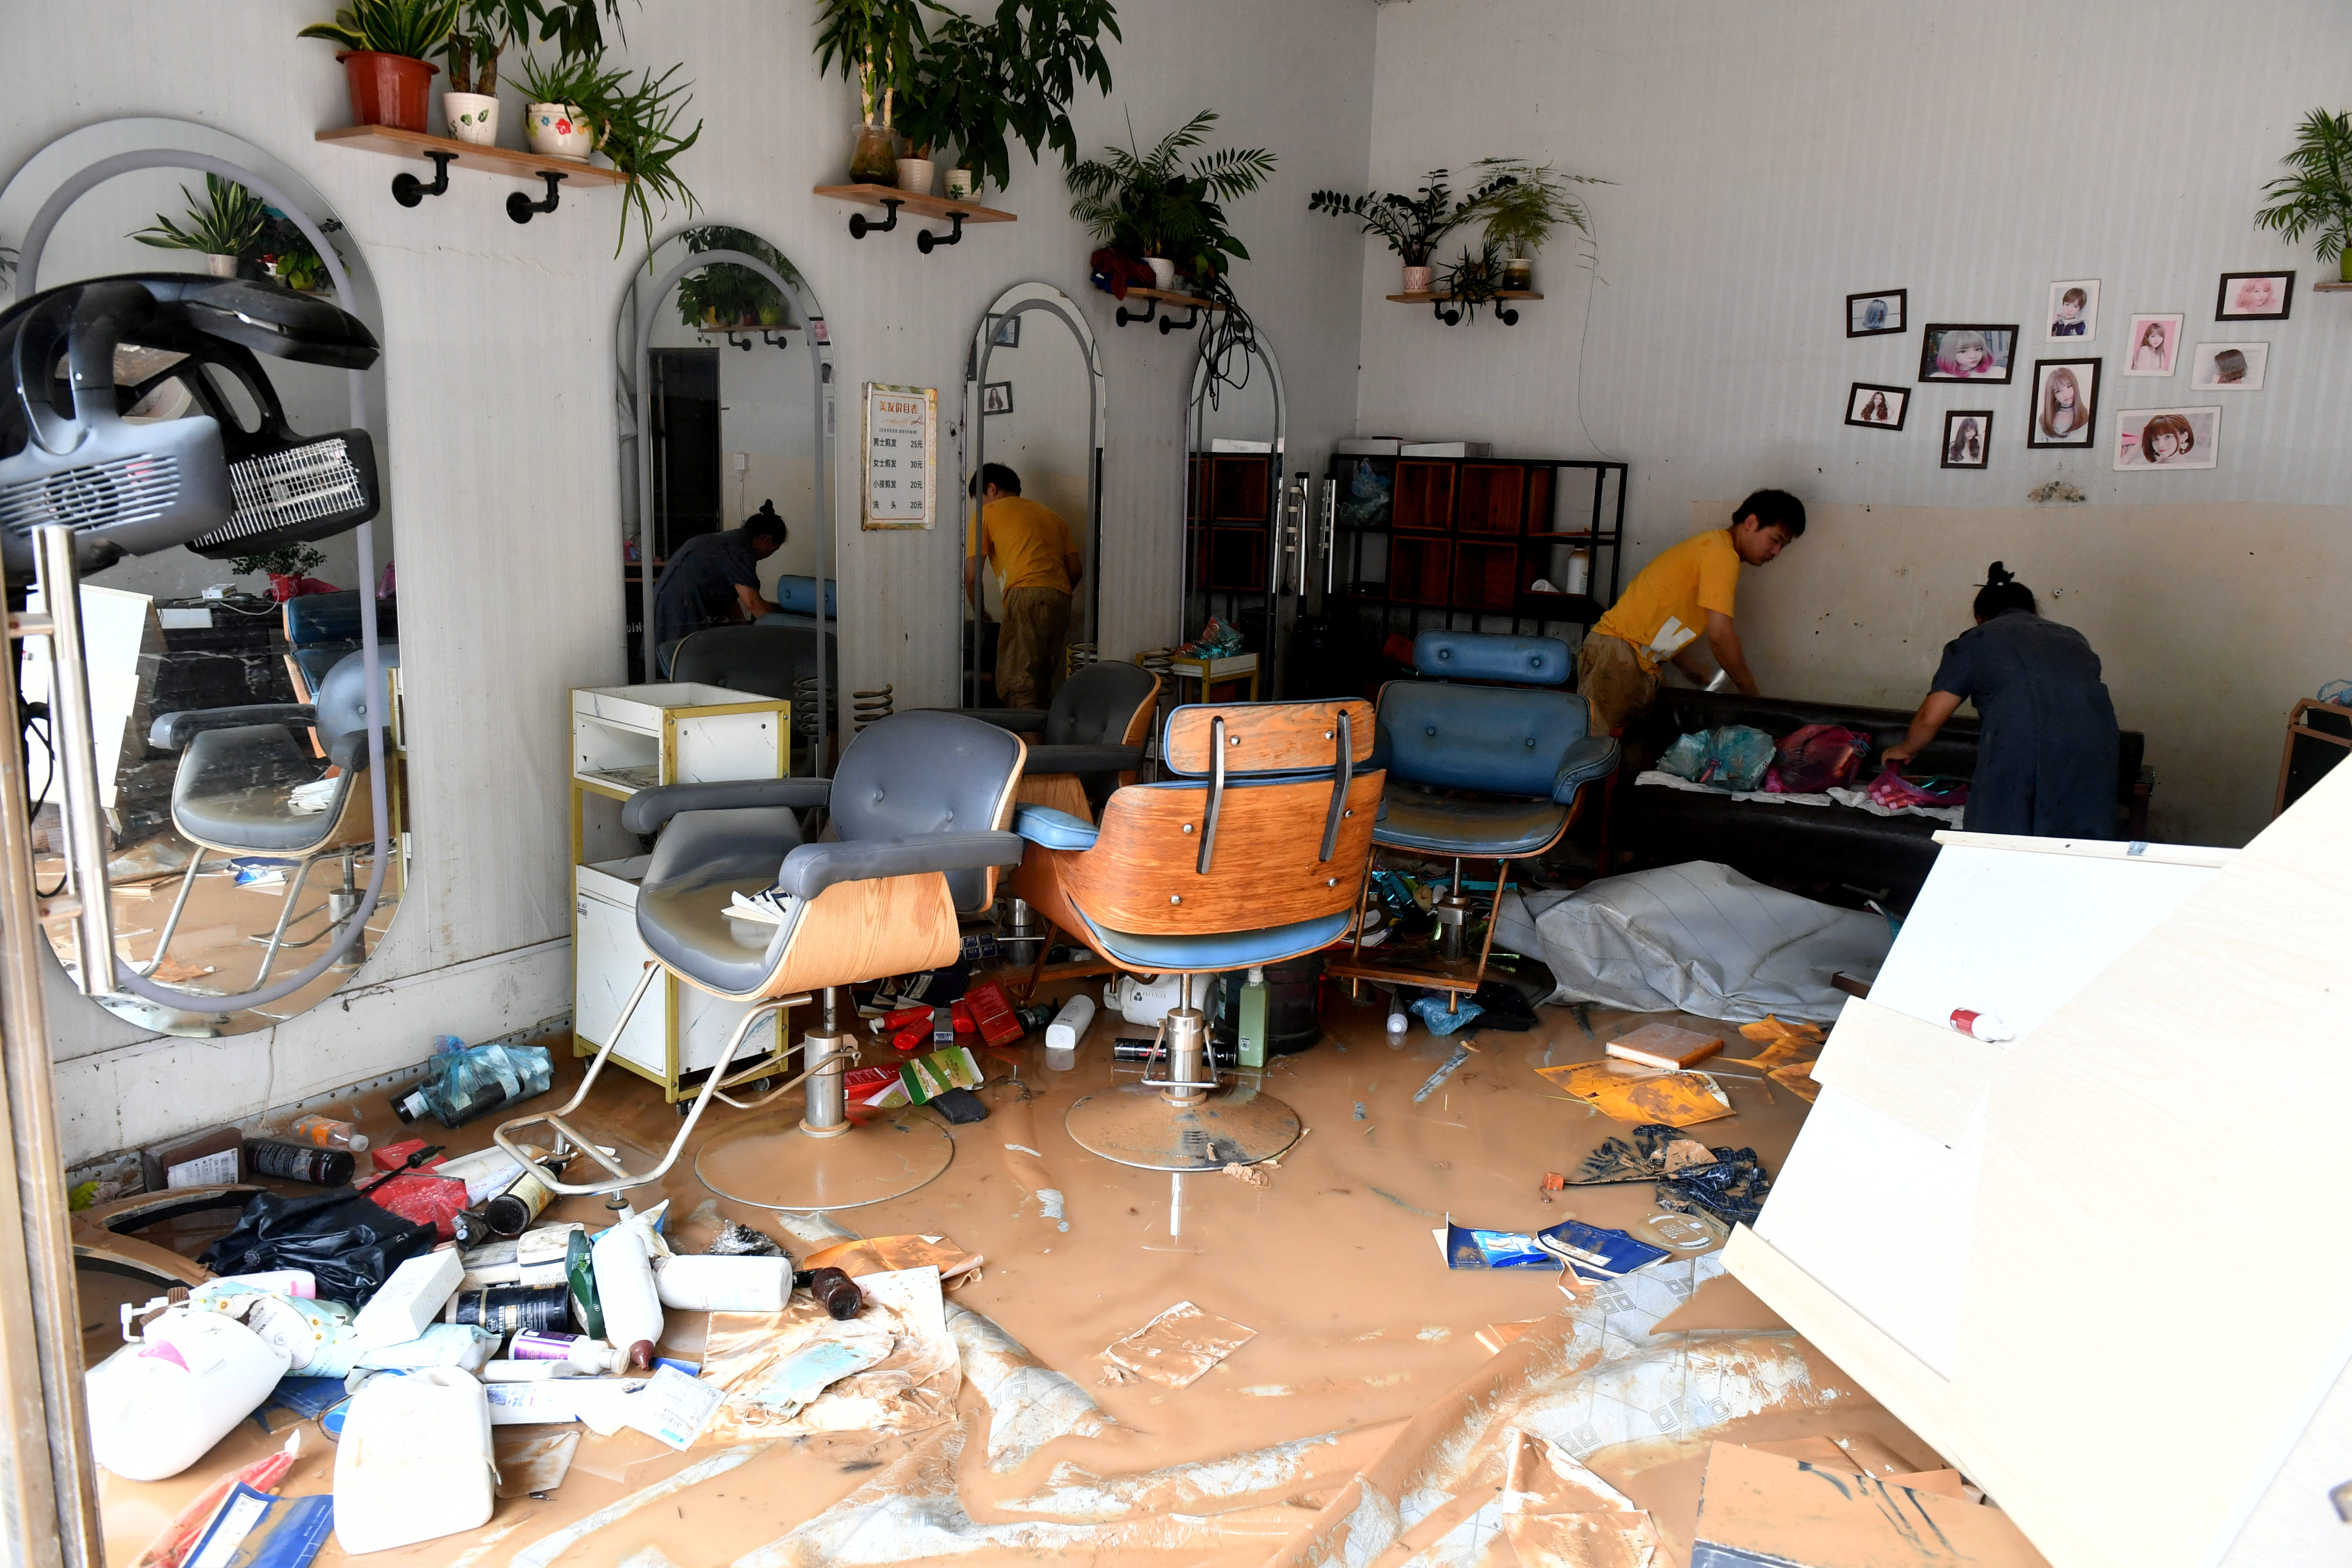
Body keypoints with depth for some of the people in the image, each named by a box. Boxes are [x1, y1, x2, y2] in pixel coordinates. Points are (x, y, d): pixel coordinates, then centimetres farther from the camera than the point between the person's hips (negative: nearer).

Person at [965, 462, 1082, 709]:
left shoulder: (987, 514, 12)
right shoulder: (1051, 516, 29)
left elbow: (972, 575, 7)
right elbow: (1075, 570, 20)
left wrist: (979, 612, 23)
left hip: (1025, 596, -7)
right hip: (1061, 600, 7)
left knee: (1017, 688, -11)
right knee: (1042, 686, 11)